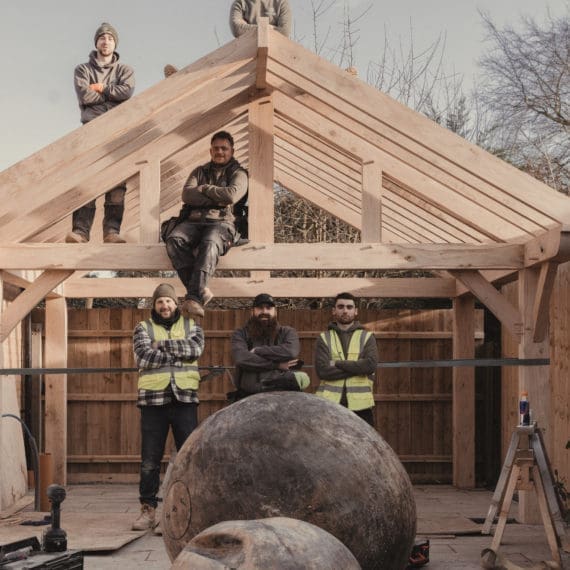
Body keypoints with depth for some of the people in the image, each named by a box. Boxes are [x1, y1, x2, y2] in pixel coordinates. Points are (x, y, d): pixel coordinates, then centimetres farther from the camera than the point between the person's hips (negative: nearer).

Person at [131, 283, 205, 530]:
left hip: (185, 398, 1)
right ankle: (148, 509, 11)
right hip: (153, 399, -1)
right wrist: (178, 354, -7)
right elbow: (143, 357, -9)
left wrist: (162, 345, -11)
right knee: (150, 459, 3)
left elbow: (195, 348, -9)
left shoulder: (191, 326, 13)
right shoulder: (143, 328, 9)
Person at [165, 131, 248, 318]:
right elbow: (186, 194, 7)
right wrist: (217, 199, -2)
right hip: (193, 220, 4)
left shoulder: (238, 174, 16)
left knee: (209, 245, -39)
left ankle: (194, 298, -52)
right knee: (173, 239, -32)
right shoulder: (199, 171, 26)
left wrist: (204, 188, 5)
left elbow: (231, 195, -6)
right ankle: (201, 291, -38)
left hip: (221, 222, -3)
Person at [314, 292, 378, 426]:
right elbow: (322, 370, -7)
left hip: (360, 404, 0)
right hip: (329, 403, 0)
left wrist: (338, 363, -9)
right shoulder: (324, 338, 8)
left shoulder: (367, 337, 10)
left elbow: (371, 364, -8)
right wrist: (357, 368, -10)